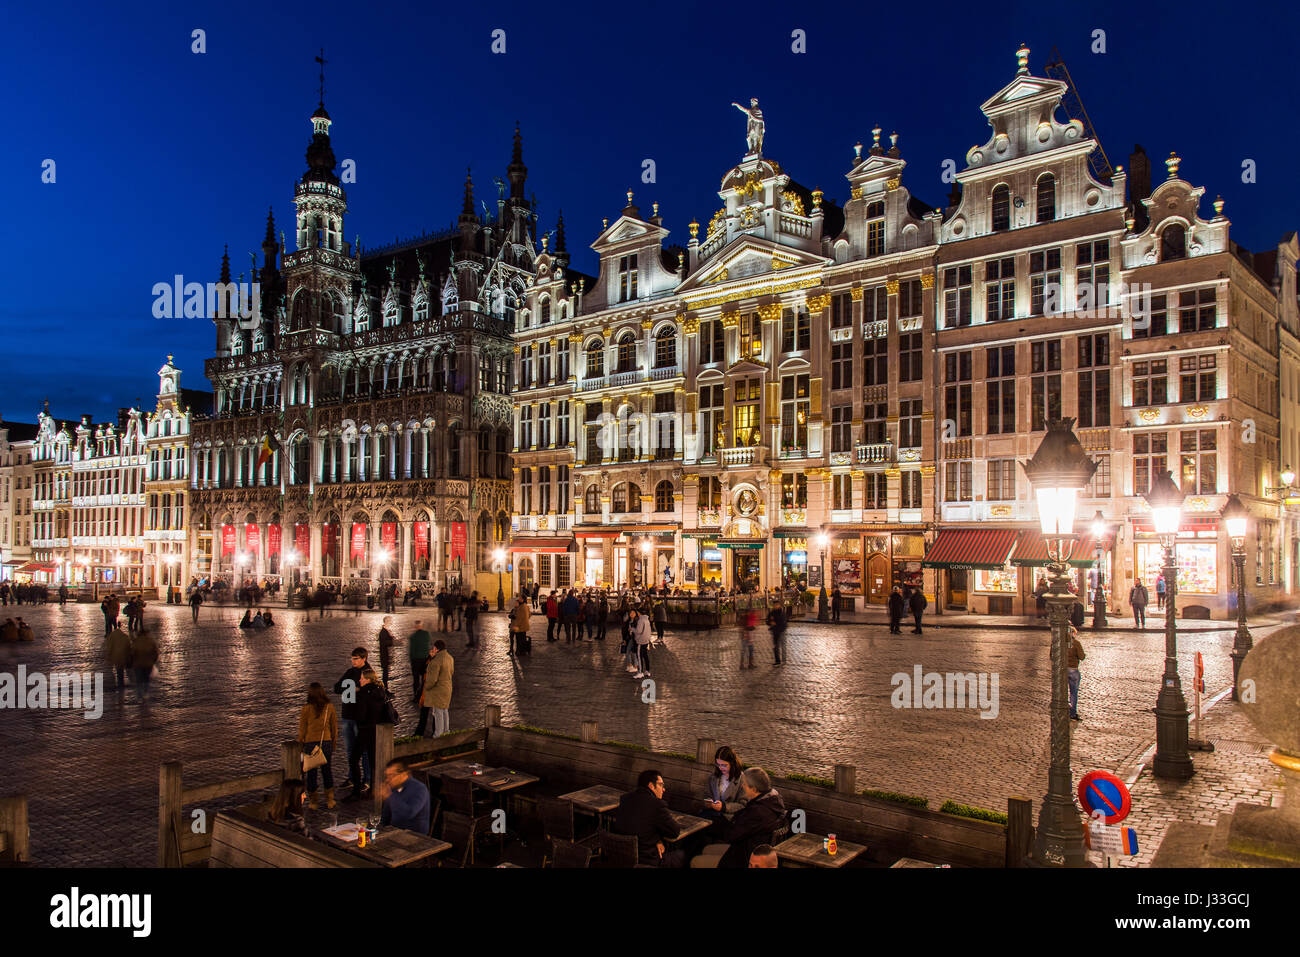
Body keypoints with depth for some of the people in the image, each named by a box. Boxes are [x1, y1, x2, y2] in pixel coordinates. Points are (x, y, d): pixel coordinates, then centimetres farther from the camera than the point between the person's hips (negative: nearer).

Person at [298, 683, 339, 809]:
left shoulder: (306, 709, -11)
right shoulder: (330, 707, -4)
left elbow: (302, 729, -5)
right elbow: (334, 726, 4)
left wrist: (301, 744, 6)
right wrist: (334, 741, 15)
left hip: (310, 743, -2)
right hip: (326, 742, 2)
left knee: (311, 772, 9)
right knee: (327, 770, 15)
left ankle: (313, 802, 16)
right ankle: (330, 800, 20)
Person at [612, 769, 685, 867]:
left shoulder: (624, 798, 2)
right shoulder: (657, 804, -20)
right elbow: (675, 832, -9)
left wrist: (656, 840, -3)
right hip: (647, 862, -7)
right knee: (682, 854, 19)